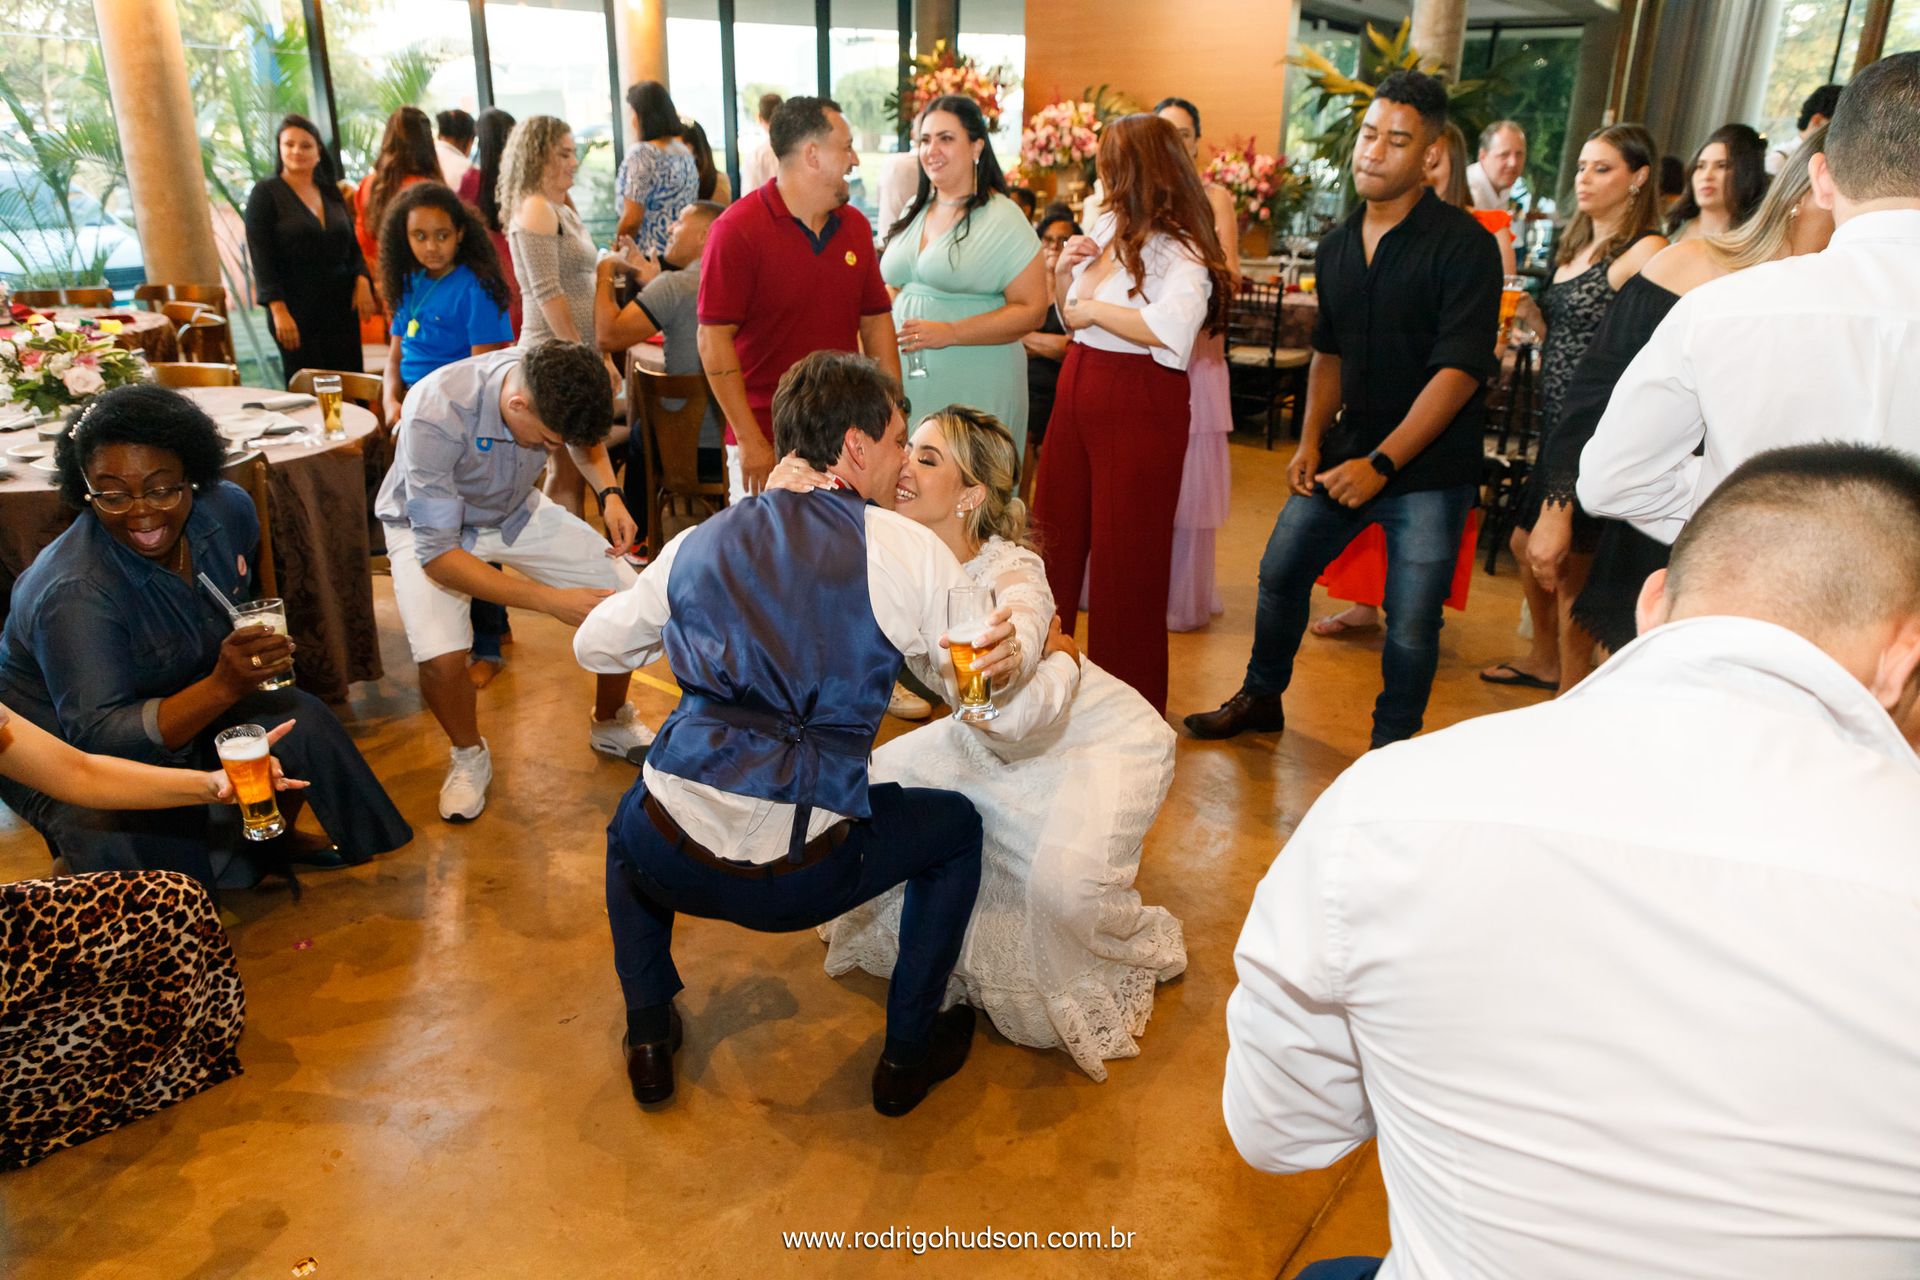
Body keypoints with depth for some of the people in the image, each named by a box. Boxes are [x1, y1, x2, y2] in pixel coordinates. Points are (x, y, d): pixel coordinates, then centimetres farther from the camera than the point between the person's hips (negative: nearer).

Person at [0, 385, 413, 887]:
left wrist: (253, 661, -4)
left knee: (300, 721, -17)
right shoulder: (73, 595, -33)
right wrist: (223, 686, -49)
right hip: (66, 748, -5)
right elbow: (98, 737, -37)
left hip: (177, 705, 6)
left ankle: (271, 839, 12)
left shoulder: (228, 510, -15)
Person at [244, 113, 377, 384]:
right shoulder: (265, 193, 1)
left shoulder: (331, 192, 14)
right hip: (296, 310, -4)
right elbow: (261, 257, -5)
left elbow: (352, 244, 18)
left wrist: (362, 280, -3)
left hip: (341, 307, 4)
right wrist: (278, 310, -15)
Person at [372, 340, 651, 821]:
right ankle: (469, 757, 5)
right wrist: (551, 600, -39)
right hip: (429, 526, -4)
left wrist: (610, 493, -16)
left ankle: (610, 725, 17)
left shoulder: (556, 388, -23)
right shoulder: (434, 416, -38)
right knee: (441, 658, -29)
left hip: (517, 510, 4)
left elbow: (586, 439, 4)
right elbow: (437, 555, -35)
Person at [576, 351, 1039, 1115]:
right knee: (956, 825, 22)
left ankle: (648, 1039, 39)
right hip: (799, 879, -4)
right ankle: (906, 1057, 31)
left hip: (669, 858, 4)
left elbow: (595, 646, 23)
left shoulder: (698, 543, 10)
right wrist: (1027, 639, 23)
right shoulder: (904, 549, -3)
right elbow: (981, 686, 5)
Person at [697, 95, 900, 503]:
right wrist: (749, 440, -15)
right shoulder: (737, 229, -9)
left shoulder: (855, 225, 10)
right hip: (767, 443, -5)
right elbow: (714, 339, -12)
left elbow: (876, 320, 14)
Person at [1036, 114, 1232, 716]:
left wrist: (1094, 308, -20)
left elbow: (1171, 331, -34)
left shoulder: (1181, 253, -14)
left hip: (1140, 407, -8)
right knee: (1053, 537, 15)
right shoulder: (1104, 229, 10)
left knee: (1125, 558, 2)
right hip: (1077, 394, 8)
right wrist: (1063, 272, 1)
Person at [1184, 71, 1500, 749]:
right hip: (1347, 453, 6)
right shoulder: (1338, 246, 8)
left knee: (1411, 622, -2)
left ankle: (1390, 749, 19)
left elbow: (1460, 369, -19)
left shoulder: (1464, 245, -12)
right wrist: (1312, 440, 5)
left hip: (1429, 469, -6)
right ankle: (1261, 697, 35)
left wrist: (1381, 462, -23)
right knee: (1281, 571, 13)